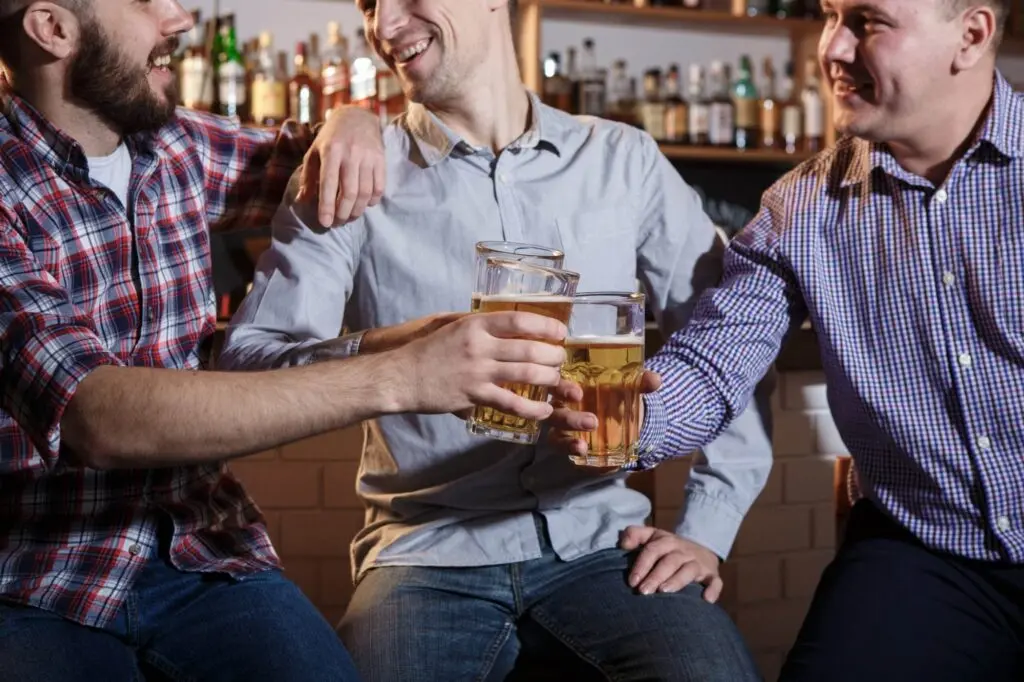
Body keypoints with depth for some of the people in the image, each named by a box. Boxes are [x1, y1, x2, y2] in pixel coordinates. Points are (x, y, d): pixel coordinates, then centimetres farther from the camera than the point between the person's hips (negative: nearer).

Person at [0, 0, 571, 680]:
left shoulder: (178, 150, 5)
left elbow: (292, 158, 26)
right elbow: (96, 416, -28)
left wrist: (353, 123, 0)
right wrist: (395, 377, -35)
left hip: (203, 551, 4)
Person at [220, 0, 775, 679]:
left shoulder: (623, 161, 6)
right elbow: (247, 358, -9)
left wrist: (708, 527, 2)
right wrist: (386, 351, -28)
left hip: (601, 543, 1)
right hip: (431, 552, 0)